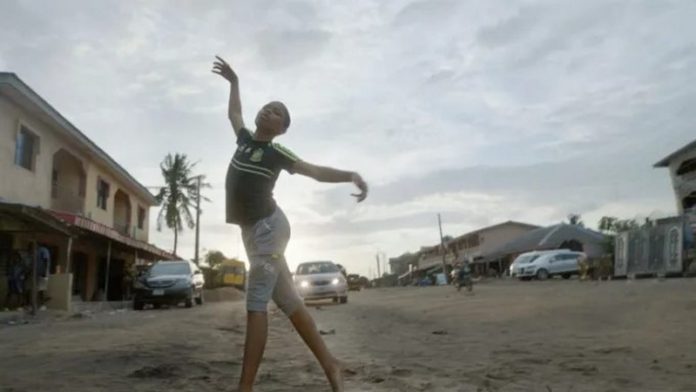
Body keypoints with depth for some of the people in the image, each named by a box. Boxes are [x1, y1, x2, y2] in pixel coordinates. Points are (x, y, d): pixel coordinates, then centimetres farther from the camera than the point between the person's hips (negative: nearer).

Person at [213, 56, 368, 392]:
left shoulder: (276, 153, -4)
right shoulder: (245, 139, 13)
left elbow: (316, 171, -7)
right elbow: (234, 113, 33)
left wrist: (352, 175, -21)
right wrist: (233, 82, 39)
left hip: (268, 227, -7)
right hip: (252, 230, 7)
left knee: (256, 305, -10)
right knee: (287, 302, 5)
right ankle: (329, 364, 12)